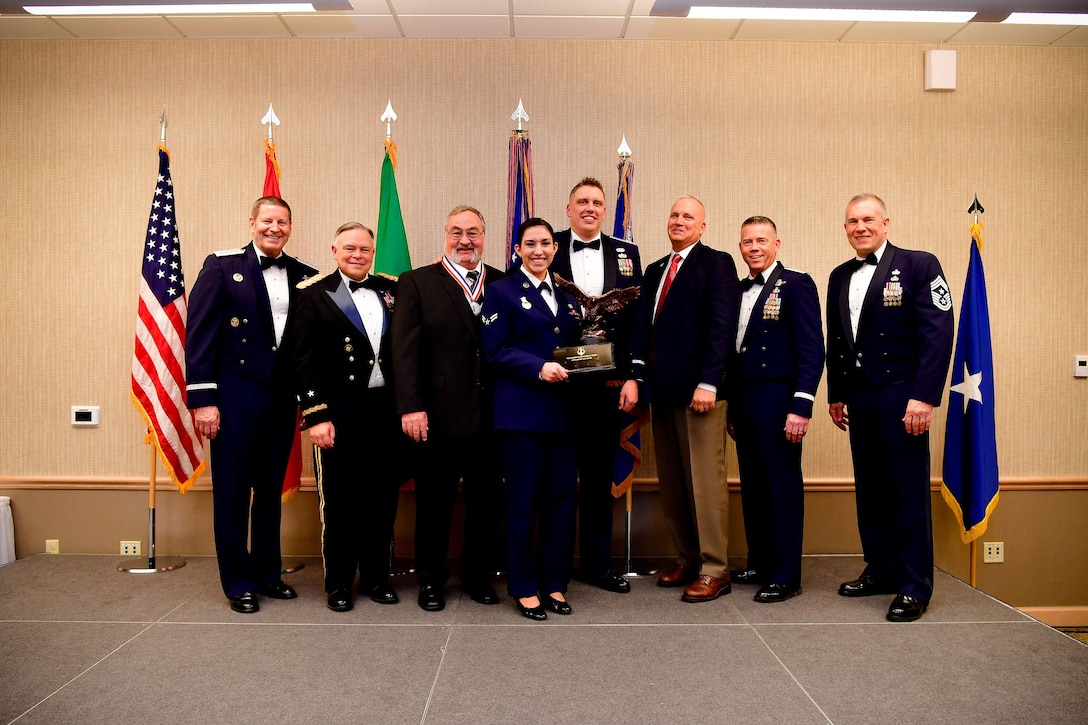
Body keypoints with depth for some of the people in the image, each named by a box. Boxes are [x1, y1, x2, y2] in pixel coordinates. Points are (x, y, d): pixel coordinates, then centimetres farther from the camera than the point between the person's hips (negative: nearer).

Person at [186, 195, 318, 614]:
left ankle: (267, 574, 29)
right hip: (236, 394, -3)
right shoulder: (222, 267, -3)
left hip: (283, 396, 4)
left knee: (271, 489, 14)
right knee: (232, 491, 5)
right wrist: (202, 399, -12)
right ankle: (238, 584, 19)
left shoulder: (304, 275, 7)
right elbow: (199, 334, -7)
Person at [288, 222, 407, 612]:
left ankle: (376, 577, 26)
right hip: (341, 412, -3)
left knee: (383, 497, 10)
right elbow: (305, 361, -5)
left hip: (387, 410, 3)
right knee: (340, 499, 5)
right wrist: (316, 416, -11)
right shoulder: (315, 293, 1)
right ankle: (338, 583, 21)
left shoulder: (391, 291, 10)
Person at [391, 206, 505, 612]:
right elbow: (405, 349, -6)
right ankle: (430, 581, 27)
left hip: (491, 417, 3)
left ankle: (478, 576, 31)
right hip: (438, 416, -2)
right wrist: (410, 406, -15)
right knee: (434, 502, 10)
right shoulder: (417, 283, 1)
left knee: (487, 501, 12)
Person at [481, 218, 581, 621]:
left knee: (562, 496, 6)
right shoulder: (502, 292, 1)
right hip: (522, 410, -5)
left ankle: (555, 583, 19)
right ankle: (525, 588, 14)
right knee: (523, 499, 1)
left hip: (563, 410, 5)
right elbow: (495, 351, -8)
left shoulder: (565, 295, 17)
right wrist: (539, 368, -19)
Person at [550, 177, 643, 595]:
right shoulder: (548, 250, 3)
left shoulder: (626, 254, 10)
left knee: (600, 474, 11)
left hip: (607, 380, 3)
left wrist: (629, 373, -4)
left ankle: (598, 564, 24)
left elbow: (637, 316, 6)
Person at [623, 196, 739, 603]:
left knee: (705, 481, -2)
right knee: (671, 483, 10)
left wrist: (708, 383, -19)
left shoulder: (716, 263, -2)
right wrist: (634, 377, 1)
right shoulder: (655, 270, 18)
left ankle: (714, 570, 7)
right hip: (662, 388, 7)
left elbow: (721, 327, -12)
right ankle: (688, 559, 22)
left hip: (698, 387, -7)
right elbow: (643, 327, 12)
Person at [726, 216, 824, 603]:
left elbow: (812, 350, -11)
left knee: (782, 488, 0)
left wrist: (801, 407, -17)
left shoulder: (796, 284, -5)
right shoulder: (738, 290, 16)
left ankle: (785, 576, 10)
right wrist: (730, 406, 14)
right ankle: (759, 564, 24)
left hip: (777, 403, -7)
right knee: (752, 486, 12)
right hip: (743, 403, 7)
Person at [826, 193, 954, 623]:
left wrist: (925, 396, -17)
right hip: (858, 400, 6)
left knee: (910, 493, 0)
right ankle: (881, 571, 25)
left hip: (900, 397, -6)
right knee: (870, 491, 12)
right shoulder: (840, 277, 14)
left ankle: (914, 587, 10)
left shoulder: (919, 265, -4)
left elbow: (939, 334, -11)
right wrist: (835, 394, 14)